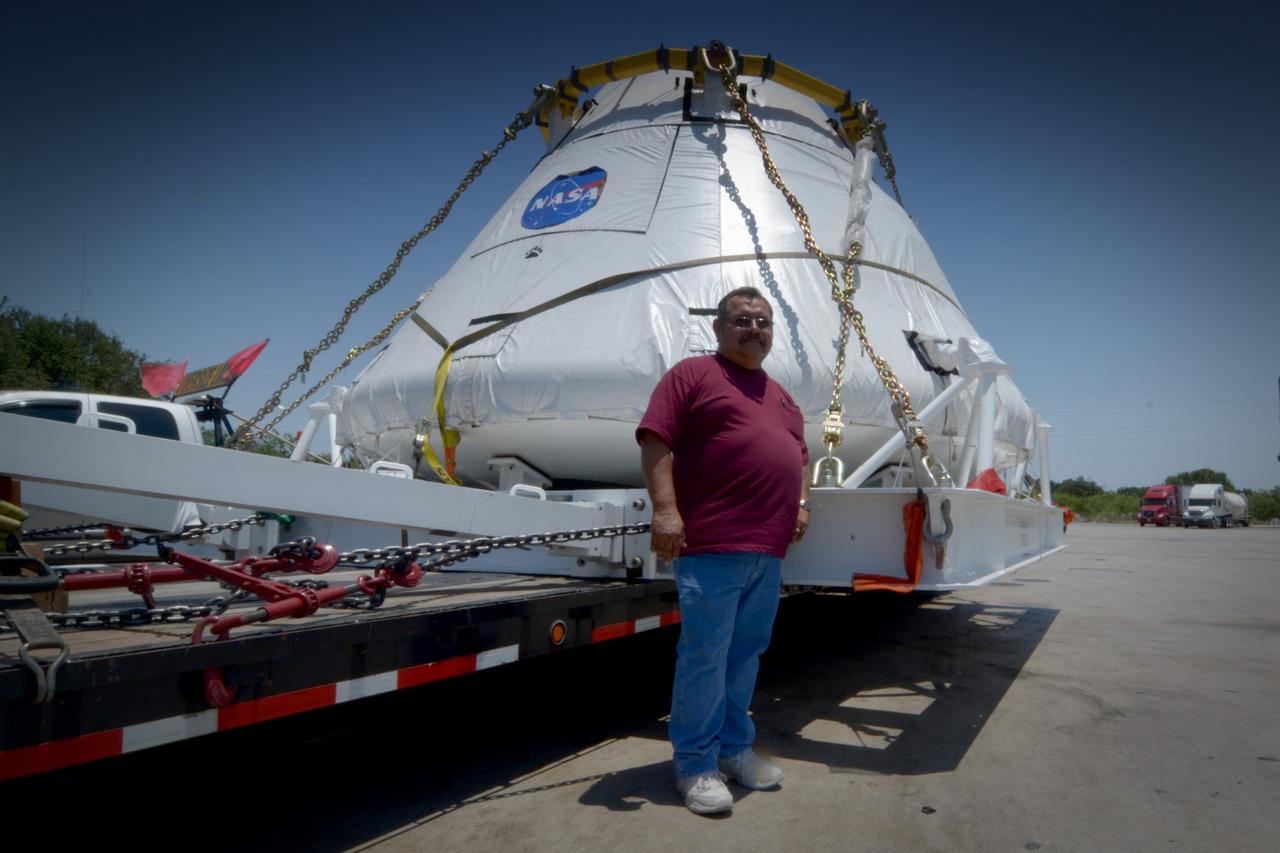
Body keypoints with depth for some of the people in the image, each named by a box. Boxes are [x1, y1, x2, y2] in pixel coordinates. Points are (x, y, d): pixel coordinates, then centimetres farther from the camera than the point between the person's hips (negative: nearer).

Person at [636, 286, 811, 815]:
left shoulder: (780, 395, 23)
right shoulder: (692, 374, 0)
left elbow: (799, 455, 31)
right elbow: (655, 440, -9)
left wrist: (802, 504, 14)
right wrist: (665, 509, -18)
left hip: (769, 551, 7)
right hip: (712, 546, -7)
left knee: (746, 653, 14)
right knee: (705, 657, -3)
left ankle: (735, 747, 28)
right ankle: (695, 765, 11)